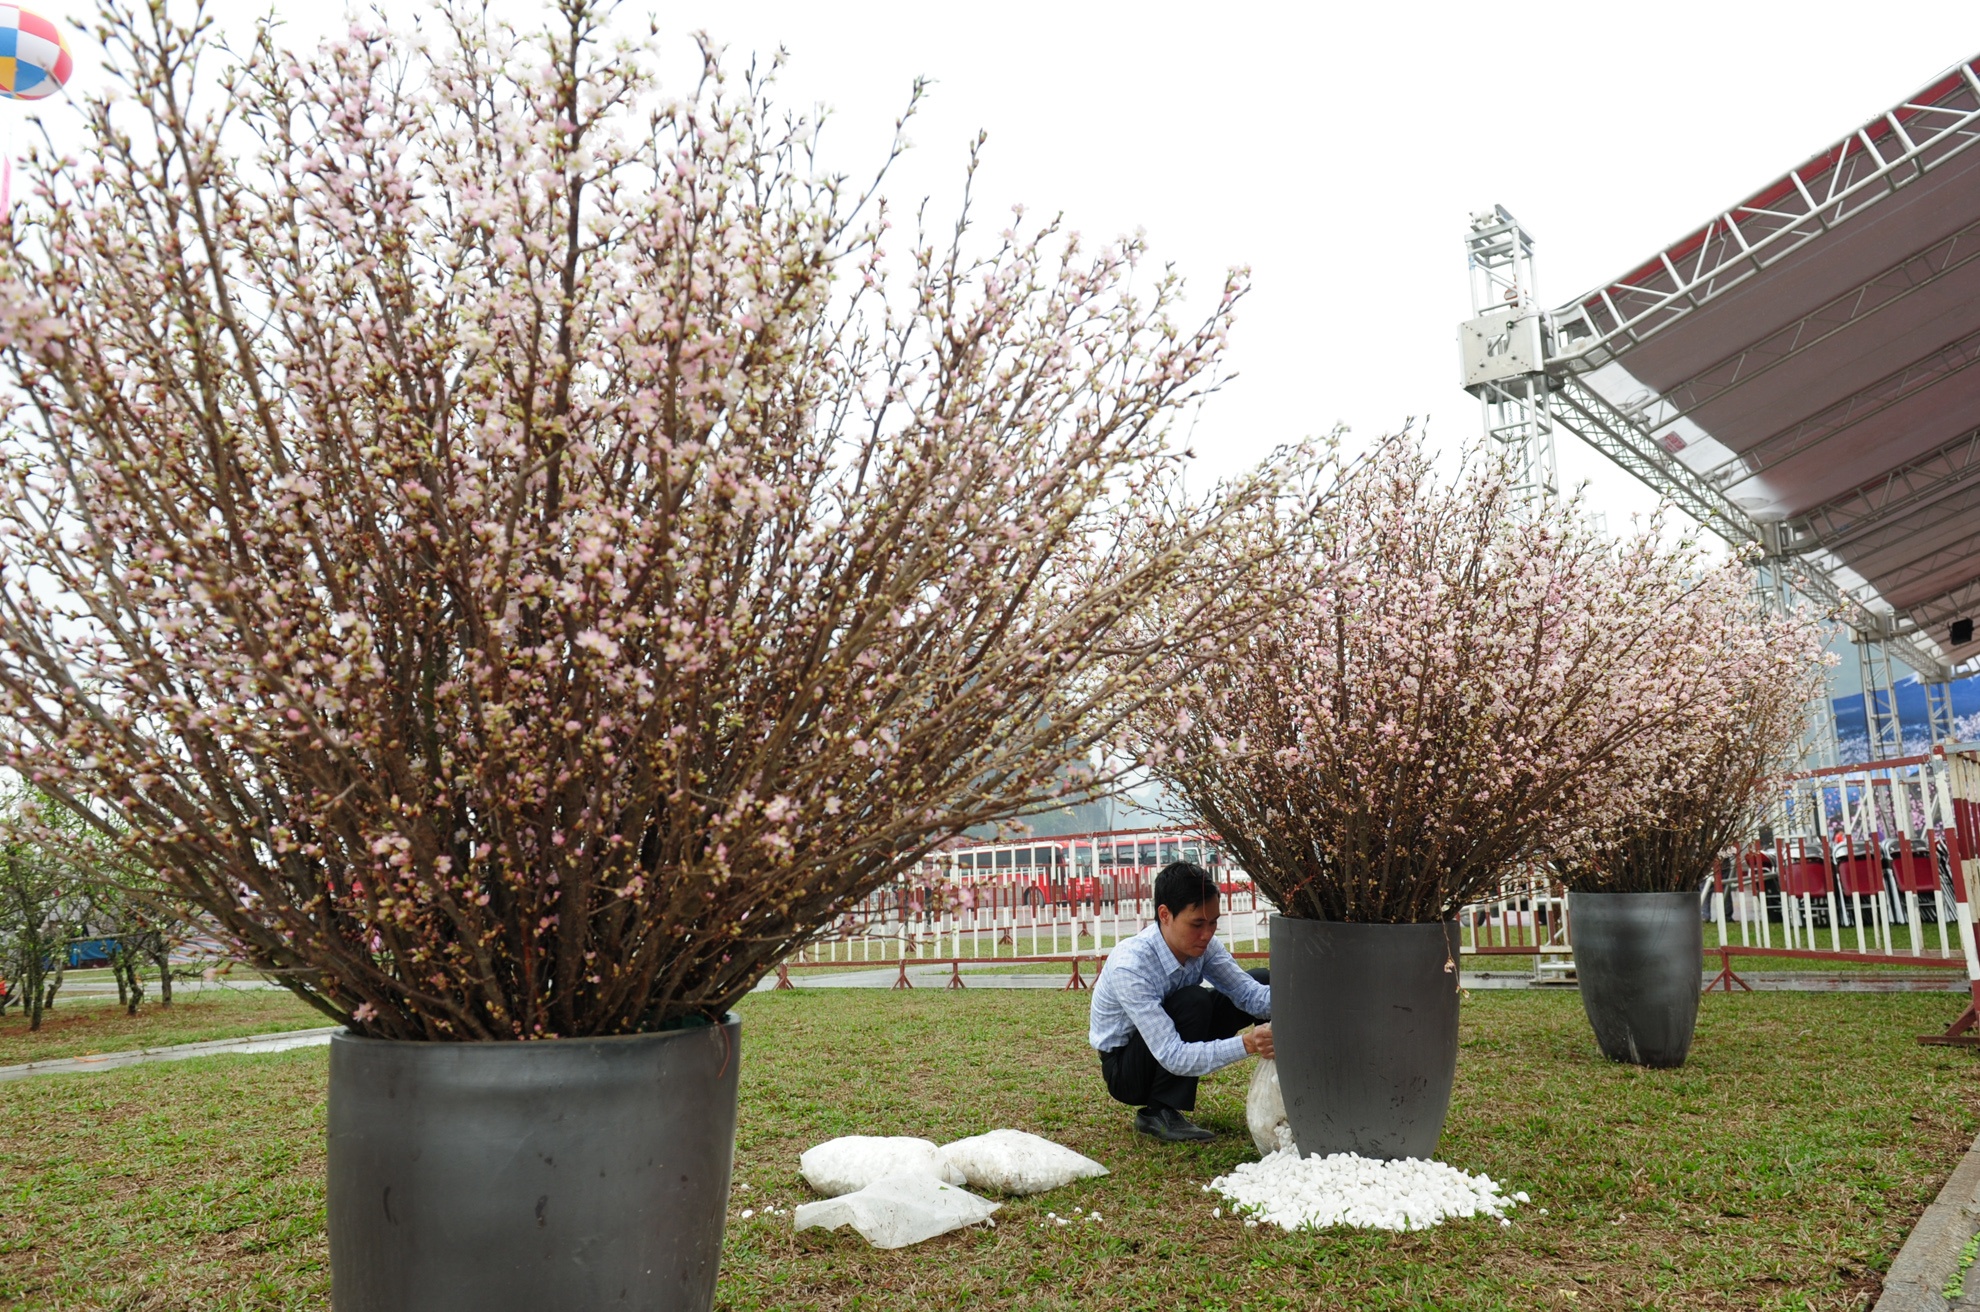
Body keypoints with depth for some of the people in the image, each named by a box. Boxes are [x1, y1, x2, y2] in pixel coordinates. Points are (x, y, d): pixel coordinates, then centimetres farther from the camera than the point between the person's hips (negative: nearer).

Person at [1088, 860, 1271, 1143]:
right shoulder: (1129, 967, -36)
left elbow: (1247, 992, -14)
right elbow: (1173, 1057, -37)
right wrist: (1245, 1045, -47)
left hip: (1175, 1047, 7)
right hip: (1124, 1069, -7)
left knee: (1264, 981, -6)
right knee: (1192, 1000, -35)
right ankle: (1158, 1114, -19)